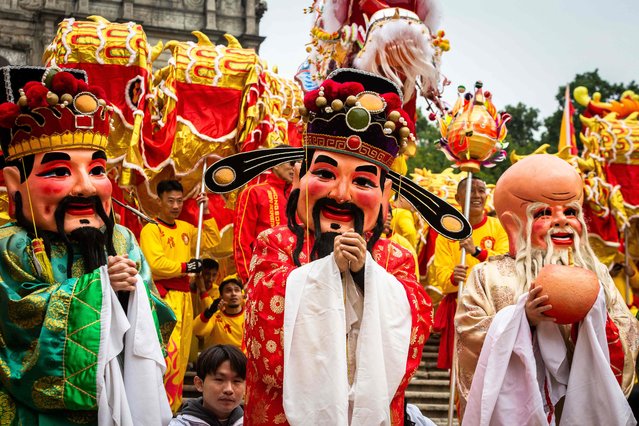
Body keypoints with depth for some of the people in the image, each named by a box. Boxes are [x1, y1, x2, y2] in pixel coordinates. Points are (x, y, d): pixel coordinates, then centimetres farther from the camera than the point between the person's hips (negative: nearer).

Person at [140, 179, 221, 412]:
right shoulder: (151, 229, -7)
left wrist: (206, 213, 12)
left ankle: (174, 404, 17)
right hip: (163, 295, -8)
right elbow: (156, 264, -18)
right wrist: (185, 267, -12)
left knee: (181, 351, 10)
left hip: (184, 296, 8)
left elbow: (212, 241, 19)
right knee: (169, 349, -19)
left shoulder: (185, 228, 16)